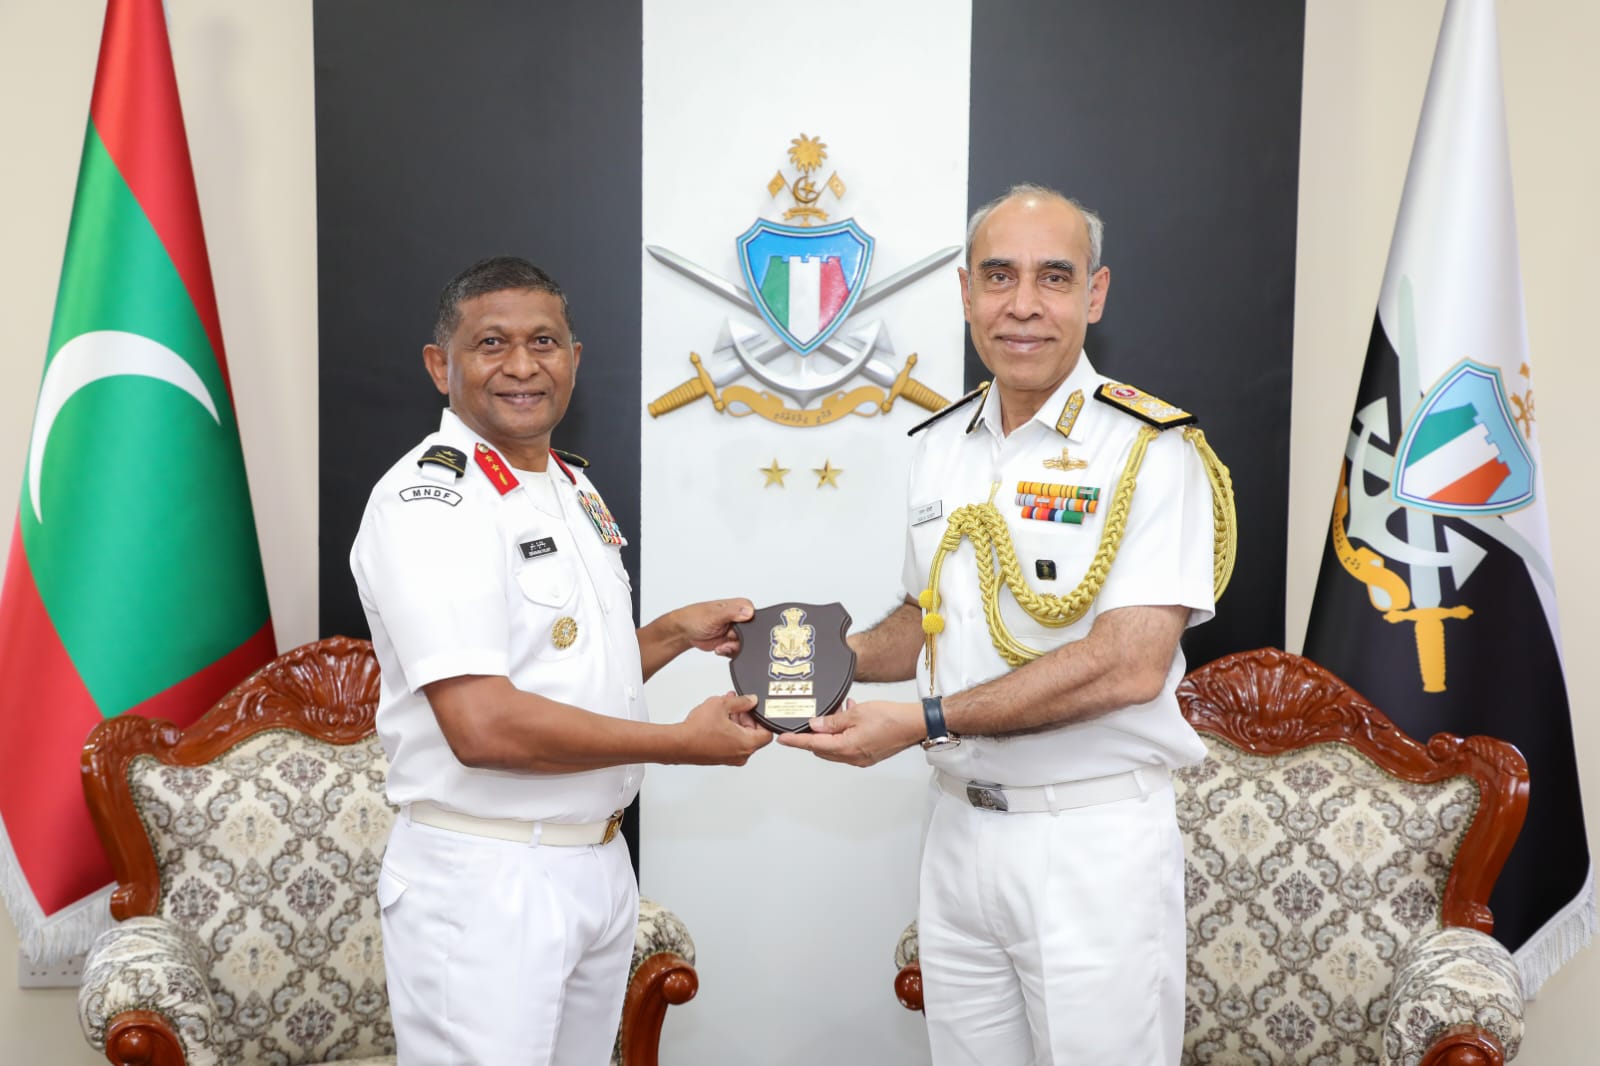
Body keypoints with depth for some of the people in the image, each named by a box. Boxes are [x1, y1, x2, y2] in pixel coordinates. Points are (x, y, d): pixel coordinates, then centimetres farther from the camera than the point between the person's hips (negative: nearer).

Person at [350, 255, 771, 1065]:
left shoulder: (577, 489, 11)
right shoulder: (428, 498, -17)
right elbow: (482, 725, -26)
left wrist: (675, 632, 4)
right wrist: (682, 743, -19)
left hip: (600, 866, 8)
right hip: (481, 883, -8)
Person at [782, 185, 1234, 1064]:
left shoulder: (1150, 451, -13)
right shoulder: (941, 446, 8)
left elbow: (1130, 664, -22)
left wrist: (926, 721, -22)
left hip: (1094, 837, -6)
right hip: (958, 826, 6)